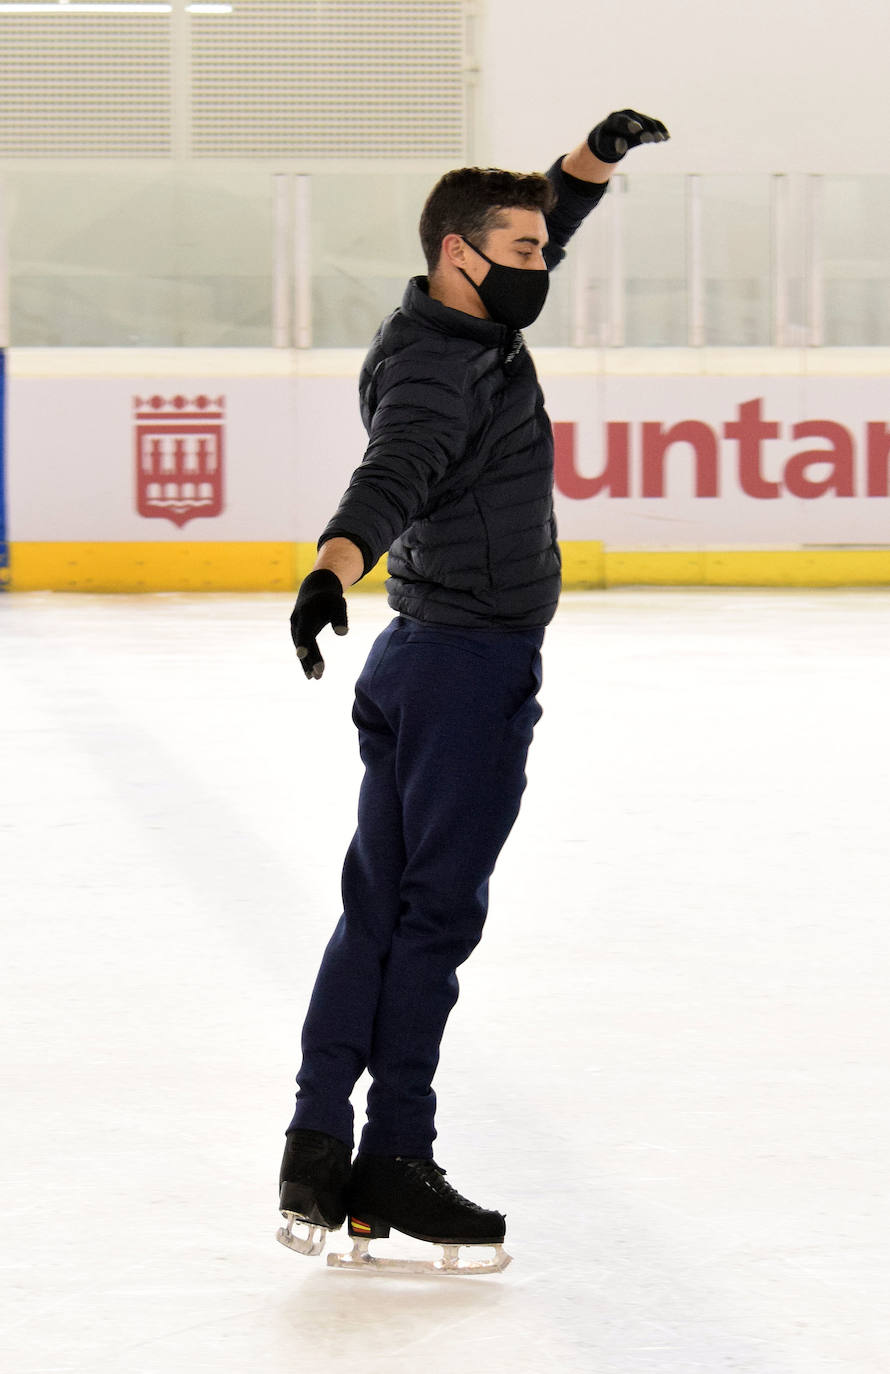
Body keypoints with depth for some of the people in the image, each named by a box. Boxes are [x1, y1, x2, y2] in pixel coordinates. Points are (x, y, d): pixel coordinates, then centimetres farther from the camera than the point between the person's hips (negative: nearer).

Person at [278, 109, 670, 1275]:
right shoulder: (440, 372, -20)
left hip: (422, 661, 10)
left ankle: (317, 1153, 10)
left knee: (379, 907, 8)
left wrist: (597, 153, 14)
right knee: (438, 910, -4)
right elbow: (391, 475, -39)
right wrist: (333, 572, -56)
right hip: (473, 666, -10)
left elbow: (547, 226, 27)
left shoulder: (466, 330, 10)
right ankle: (393, 1164, 2)